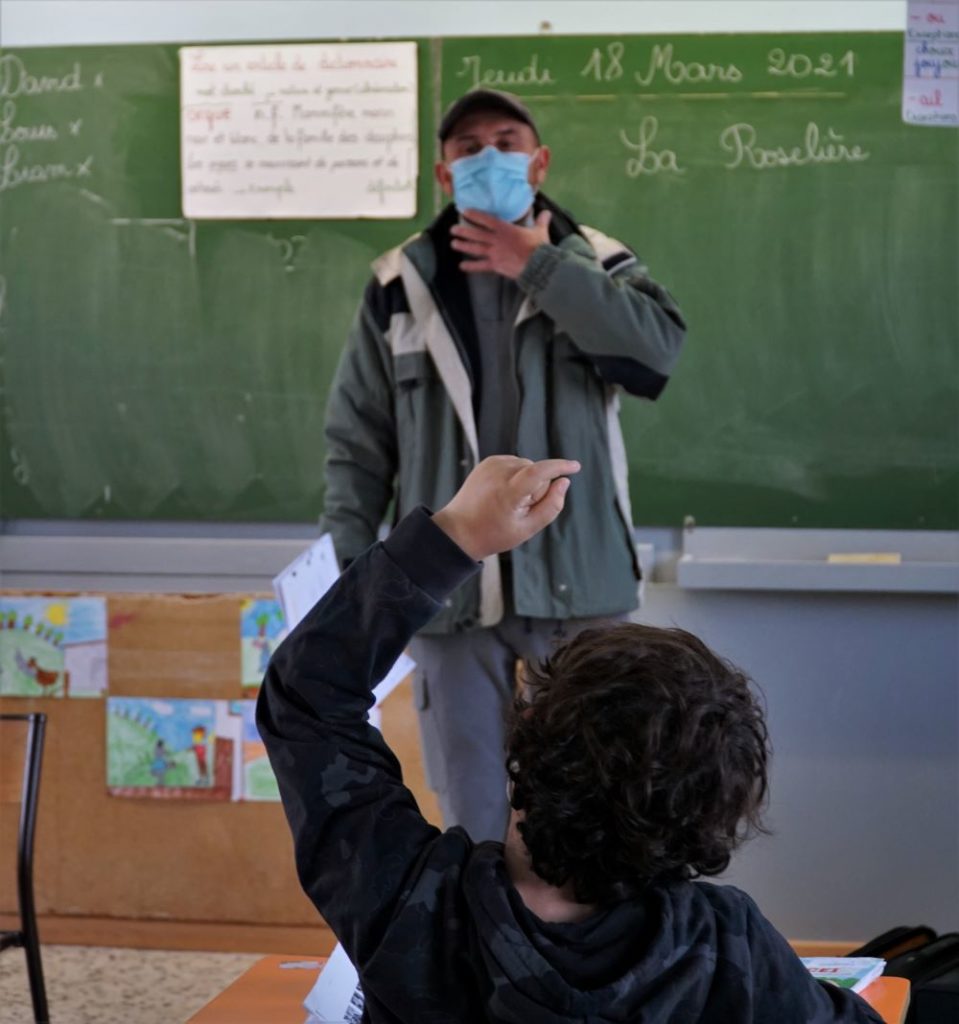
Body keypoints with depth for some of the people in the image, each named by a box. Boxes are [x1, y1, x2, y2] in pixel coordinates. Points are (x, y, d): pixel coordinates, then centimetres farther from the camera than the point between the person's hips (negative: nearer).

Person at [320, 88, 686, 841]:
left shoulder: (595, 264, 2)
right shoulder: (400, 286, 3)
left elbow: (660, 344, -20)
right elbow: (359, 443, 4)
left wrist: (538, 269, -15)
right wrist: (348, 575, -3)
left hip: (576, 580, 0)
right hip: (449, 585, 1)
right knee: (471, 814, 9)